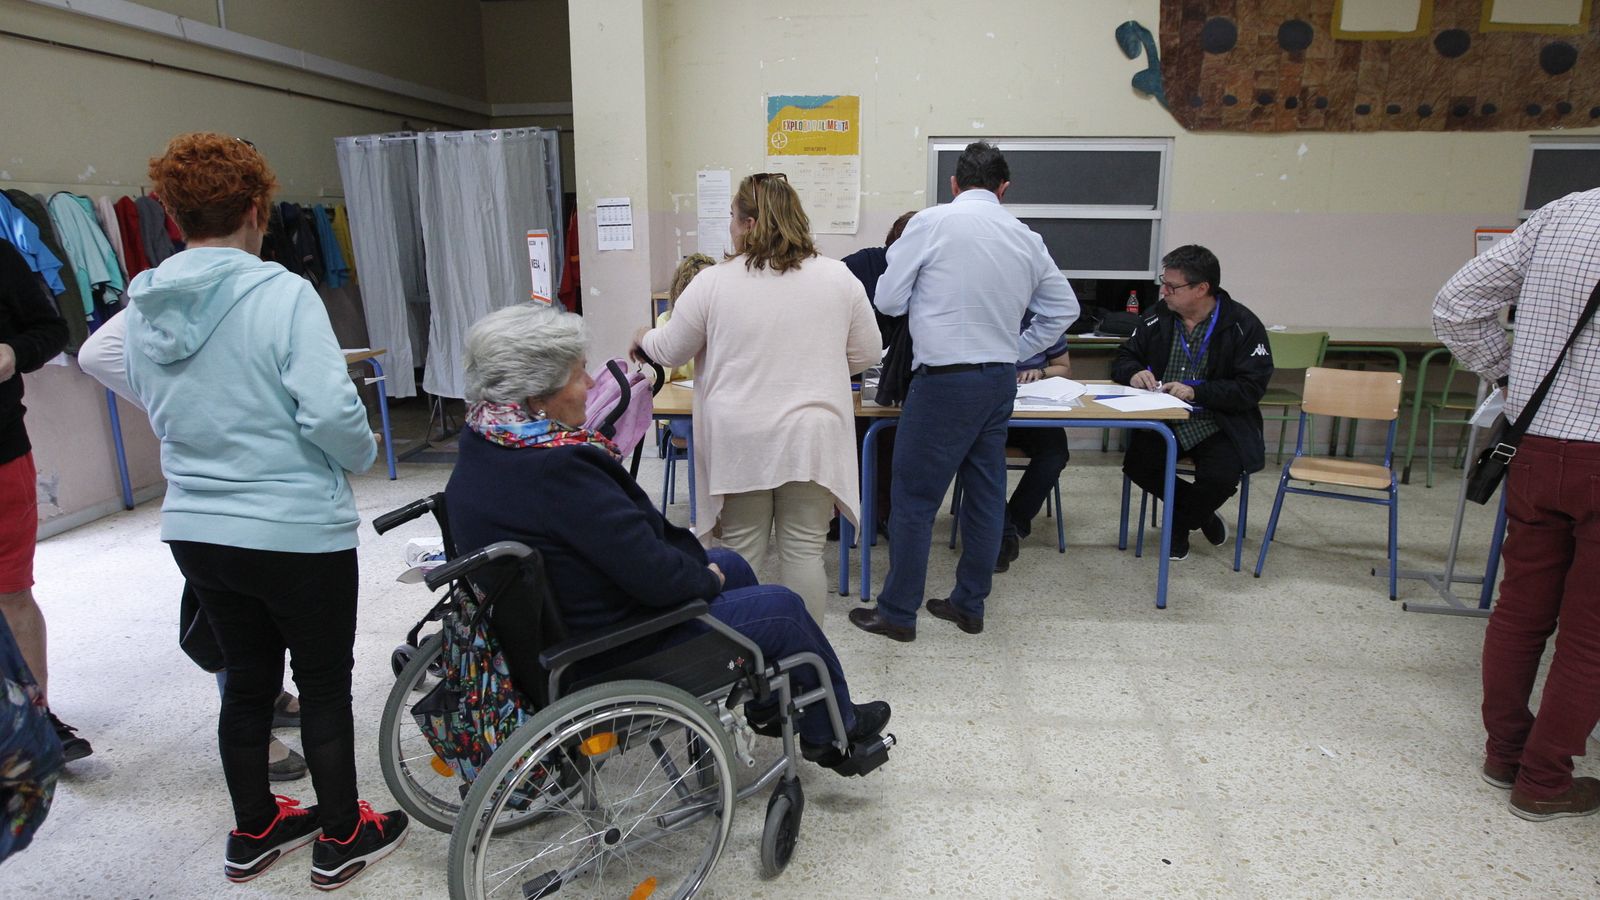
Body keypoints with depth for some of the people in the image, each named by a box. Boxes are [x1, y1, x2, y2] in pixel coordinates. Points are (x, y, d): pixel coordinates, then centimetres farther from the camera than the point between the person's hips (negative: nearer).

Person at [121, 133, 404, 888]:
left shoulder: (142, 307, 3)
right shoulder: (282, 294, -18)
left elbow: (155, 410, 13)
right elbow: (330, 412, -25)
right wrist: (363, 454, -5)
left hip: (196, 531, 6)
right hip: (297, 532, -6)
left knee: (247, 679, 21)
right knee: (324, 684, 11)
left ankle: (254, 831, 38)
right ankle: (342, 839, 27)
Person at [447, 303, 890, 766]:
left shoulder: (480, 449, -2)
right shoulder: (556, 469, -34)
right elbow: (655, 576, -28)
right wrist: (706, 577, -7)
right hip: (608, 653, -9)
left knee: (730, 563, 22)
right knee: (783, 607, 4)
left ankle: (767, 704, 41)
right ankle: (833, 730, 30)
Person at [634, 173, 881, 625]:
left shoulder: (712, 283, -5)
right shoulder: (839, 277, 1)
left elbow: (670, 351, 6)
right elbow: (866, 354, 8)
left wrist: (644, 340, 28)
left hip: (739, 443, -1)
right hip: (810, 440, 1)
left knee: (740, 553, 10)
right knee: (804, 551, 8)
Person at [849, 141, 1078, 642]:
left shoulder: (930, 223, -7)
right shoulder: (1027, 239, 8)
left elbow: (888, 301, -4)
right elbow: (1064, 308, 16)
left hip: (944, 380, -6)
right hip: (1000, 380, 6)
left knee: (914, 498, 3)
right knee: (985, 494, 14)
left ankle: (898, 614, 12)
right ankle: (969, 605, 26)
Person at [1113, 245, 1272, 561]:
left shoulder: (1243, 325, -8)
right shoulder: (1158, 317, 2)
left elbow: (1251, 388, -13)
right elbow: (1123, 359, 11)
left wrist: (1196, 391, -25)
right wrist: (1134, 372, -14)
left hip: (1218, 425, -3)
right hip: (1164, 420, 3)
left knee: (1221, 477, -29)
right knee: (1137, 465, -22)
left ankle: (1179, 525, 7)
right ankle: (1199, 511, 8)